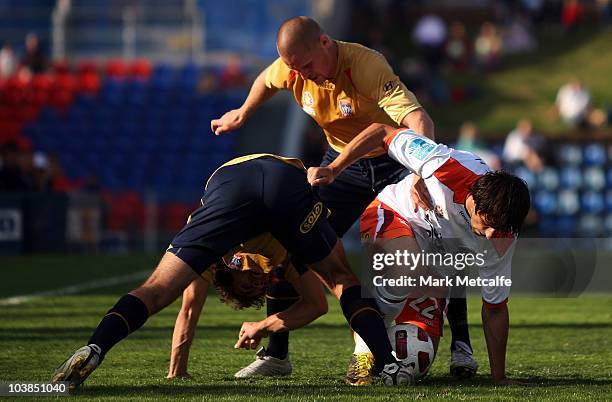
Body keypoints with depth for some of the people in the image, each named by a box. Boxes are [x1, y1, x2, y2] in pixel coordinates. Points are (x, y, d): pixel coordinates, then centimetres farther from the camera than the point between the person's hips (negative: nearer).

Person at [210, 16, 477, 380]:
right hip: (342, 162, 5)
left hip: (394, 159, -5)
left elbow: (419, 120, -45)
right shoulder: (293, 68, -16)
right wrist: (242, 114, 23)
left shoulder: (367, 66, -34)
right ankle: (276, 353, 3)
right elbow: (266, 80, 12)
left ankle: (461, 345, -4)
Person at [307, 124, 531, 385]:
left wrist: (499, 378, -10)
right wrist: (332, 169, -19)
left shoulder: (502, 239, -24)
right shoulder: (450, 167, -36)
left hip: (439, 255, 4)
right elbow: (383, 132, -22)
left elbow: (495, 309, -11)